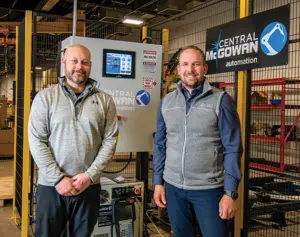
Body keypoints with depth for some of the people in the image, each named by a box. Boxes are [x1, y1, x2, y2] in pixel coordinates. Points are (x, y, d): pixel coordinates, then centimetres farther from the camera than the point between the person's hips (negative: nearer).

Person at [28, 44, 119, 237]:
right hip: (51, 185, -1)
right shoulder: (45, 97, 0)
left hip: (89, 186, 1)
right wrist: (58, 178, -11)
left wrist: (90, 175, -10)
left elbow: (110, 140, -1)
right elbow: (36, 141, -5)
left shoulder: (104, 100, 3)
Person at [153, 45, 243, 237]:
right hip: (173, 187, 4)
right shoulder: (166, 102, 4)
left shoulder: (221, 100, -7)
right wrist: (158, 182, 6)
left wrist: (230, 192, -12)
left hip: (209, 189, -3)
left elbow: (233, 149, -9)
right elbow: (160, 146, 9)